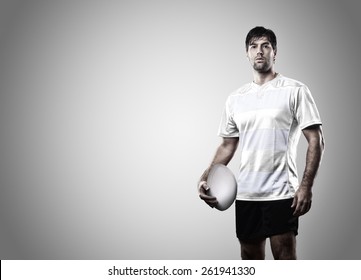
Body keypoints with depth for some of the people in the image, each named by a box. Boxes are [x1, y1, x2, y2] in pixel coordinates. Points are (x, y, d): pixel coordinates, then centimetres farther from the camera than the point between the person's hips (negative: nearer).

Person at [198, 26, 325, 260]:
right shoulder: (235, 98, 12)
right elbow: (228, 145, 17)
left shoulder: (295, 91, -2)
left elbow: (316, 141, -5)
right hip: (245, 194, 5)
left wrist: (306, 186, -14)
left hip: (281, 192, -4)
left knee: (285, 257, -3)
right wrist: (206, 177, 3)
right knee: (251, 257, 12)